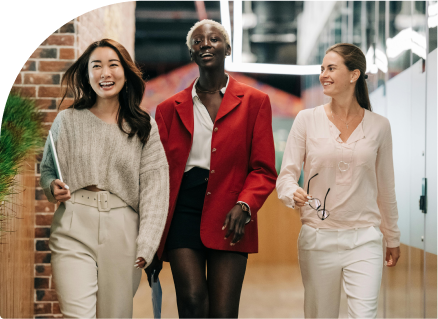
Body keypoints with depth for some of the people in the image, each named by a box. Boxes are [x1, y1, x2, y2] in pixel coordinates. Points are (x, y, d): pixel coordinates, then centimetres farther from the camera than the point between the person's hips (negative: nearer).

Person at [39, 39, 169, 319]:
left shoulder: (144, 127, 6)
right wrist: (53, 188, -6)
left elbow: (154, 188, 1)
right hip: (74, 229, 0)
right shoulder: (67, 121, 8)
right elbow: (47, 170, 18)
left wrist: (146, 245, -8)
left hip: (123, 232, 1)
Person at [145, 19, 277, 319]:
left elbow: (264, 170, 5)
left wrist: (244, 205, -16)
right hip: (183, 212, 1)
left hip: (229, 218, -1)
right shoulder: (170, 109, 14)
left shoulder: (254, 102, 9)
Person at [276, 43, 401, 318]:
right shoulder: (307, 120, 0)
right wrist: (293, 193, -24)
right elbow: (286, 174, -1)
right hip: (318, 237, 0)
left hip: (364, 239, 0)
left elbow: (385, 187, 13)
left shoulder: (379, 126, 3)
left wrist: (393, 237, 20)